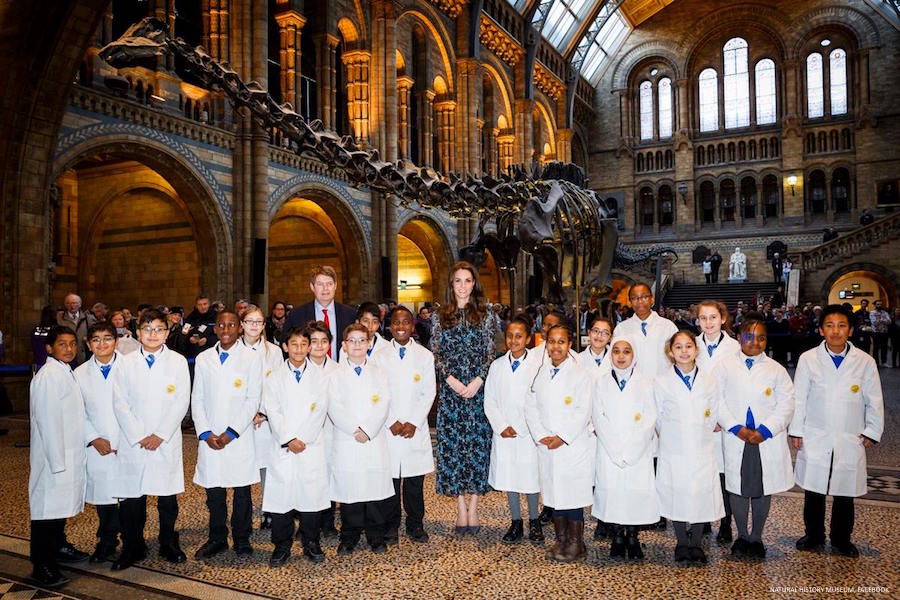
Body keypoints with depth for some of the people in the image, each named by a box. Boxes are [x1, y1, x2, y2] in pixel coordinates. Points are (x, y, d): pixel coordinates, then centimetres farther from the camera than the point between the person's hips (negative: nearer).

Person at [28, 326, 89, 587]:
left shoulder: (66, 372, 11)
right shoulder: (48, 375, -17)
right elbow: (48, 421, -20)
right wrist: (58, 462, -20)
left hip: (69, 453, 9)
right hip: (53, 457, -9)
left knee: (62, 503, 21)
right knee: (47, 506, -1)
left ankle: (59, 546, 36)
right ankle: (42, 566, 8)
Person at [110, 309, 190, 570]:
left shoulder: (178, 362, 2)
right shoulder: (126, 363, 5)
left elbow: (181, 402, -3)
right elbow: (120, 404, -1)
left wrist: (160, 435, -10)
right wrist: (140, 436, -9)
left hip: (166, 441, 0)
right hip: (132, 442, 1)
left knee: (168, 497, 7)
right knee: (131, 498, 4)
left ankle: (168, 545, 23)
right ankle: (133, 548, 20)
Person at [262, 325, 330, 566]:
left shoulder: (320, 376, 6)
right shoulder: (274, 378, 7)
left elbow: (319, 412, -2)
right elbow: (273, 412, -2)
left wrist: (302, 439, -10)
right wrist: (288, 439, -12)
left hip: (312, 447, 0)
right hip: (281, 448, 0)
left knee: (312, 494, 3)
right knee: (280, 497, 2)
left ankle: (311, 544, 19)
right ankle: (282, 546, 17)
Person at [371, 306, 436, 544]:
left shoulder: (425, 355, 5)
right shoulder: (379, 355, 4)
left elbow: (429, 393, 2)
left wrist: (413, 423, -8)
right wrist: (392, 423, -8)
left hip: (416, 429, 0)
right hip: (387, 429, 0)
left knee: (415, 481, 5)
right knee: (389, 478, 4)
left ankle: (415, 525, 20)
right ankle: (391, 526, 18)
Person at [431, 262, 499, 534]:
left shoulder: (486, 316, 6)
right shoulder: (440, 316, 7)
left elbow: (490, 353, 2)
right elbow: (435, 353, 4)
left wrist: (477, 381, -11)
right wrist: (451, 379, -10)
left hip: (479, 388, 0)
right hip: (450, 389, 1)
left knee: (478, 443, 1)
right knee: (452, 444, 1)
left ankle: (473, 507, 12)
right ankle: (461, 509, 12)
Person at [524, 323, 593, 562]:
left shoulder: (580, 374, -7)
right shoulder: (540, 374, 8)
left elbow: (583, 412, -11)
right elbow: (530, 407, 6)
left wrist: (562, 438, -14)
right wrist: (541, 435, -5)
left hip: (574, 446, -4)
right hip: (546, 446, 5)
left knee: (573, 492, 1)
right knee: (554, 492, 11)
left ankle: (575, 543, 15)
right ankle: (561, 540, 25)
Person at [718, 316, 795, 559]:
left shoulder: (776, 370, 5)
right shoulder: (726, 366, 3)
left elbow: (786, 404, -1)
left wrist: (765, 431, -12)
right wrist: (737, 428, -13)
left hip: (767, 440, 1)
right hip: (736, 439, -1)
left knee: (763, 489, 7)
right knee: (737, 488, 6)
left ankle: (756, 537, 24)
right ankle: (742, 536, 24)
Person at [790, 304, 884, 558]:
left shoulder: (865, 362, -3)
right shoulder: (808, 359, -4)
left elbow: (874, 401, 5)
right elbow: (799, 398, 1)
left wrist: (872, 432, 1)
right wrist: (796, 431, 0)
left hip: (850, 441, 1)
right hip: (814, 440, 0)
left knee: (845, 494, 11)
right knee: (813, 492, 9)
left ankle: (841, 540, 30)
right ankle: (813, 536, 27)